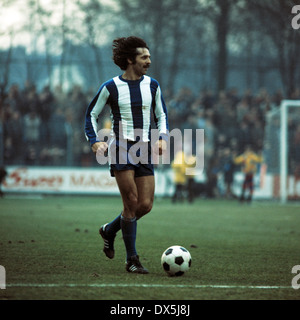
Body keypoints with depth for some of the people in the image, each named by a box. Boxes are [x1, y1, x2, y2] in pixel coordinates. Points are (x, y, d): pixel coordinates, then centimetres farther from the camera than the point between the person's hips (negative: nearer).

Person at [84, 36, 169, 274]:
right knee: (131, 203, -12)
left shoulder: (152, 85, 8)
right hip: (121, 147, -5)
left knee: (146, 205, -2)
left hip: (144, 149, 5)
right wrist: (95, 141, -6)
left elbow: (162, 115, 18)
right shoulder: (111, 87, -3)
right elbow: (91, 114, 7)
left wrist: (163, 138, 1)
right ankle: (132, 259, -2)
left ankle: (109, 230, 26)